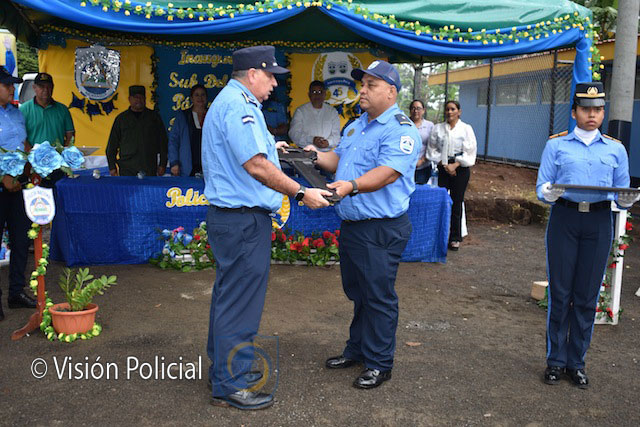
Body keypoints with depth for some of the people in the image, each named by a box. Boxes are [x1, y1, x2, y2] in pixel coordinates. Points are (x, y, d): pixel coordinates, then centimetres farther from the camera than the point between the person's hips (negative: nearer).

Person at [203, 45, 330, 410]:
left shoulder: (231, 101, 18)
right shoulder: (238, 106, -17)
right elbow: (256, 166, -25)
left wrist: (269, 147, 31)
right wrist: (301, 194, -21)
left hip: (231, 216, 12)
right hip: (243, 219, -12)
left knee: (230, 295, 19)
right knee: (240, 301, -4)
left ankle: (224, 368, 32)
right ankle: (230, 385, 6)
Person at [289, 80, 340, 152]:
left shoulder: (332, 111, 15)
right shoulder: (300, 111, 8)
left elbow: (336, 134, 9)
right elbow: (294, 133, -2)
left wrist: (328, 142, -13)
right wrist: (312, 140, -16)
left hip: (327, 152, 2)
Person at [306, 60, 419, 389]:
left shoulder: (401, 129, -13)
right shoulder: (356, 126, 17)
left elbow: (389, 172, -25)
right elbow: (339, 159, 22)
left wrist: (352, 186, -39)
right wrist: (318, 157, 2)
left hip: (382, 229, -9)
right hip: (351, 224, 9)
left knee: (378, 296, 0)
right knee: (357, 292, 19)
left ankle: (379, 363, 13)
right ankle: (357, 349, 34)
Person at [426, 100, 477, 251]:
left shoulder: (466, 129, 2)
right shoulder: (437, 128, 7)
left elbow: (470, 152, -2)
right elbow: (432, 149, 5)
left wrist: (455, 165, -12)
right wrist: (444, 165, -7)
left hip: (460, 168, -1)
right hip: (442, 167, 2)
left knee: (456, 203, 1)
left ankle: (455, 238, 10)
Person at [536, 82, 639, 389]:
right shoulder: (556, 145, 8)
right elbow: (541, 187, 3)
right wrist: (548, 193, -19)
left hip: (599, 223, 2)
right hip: (564, 219, -1)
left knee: (587, 296, 5)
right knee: (560, 293, 1)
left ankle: (577, 362, 18)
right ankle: (555, 360, 14)